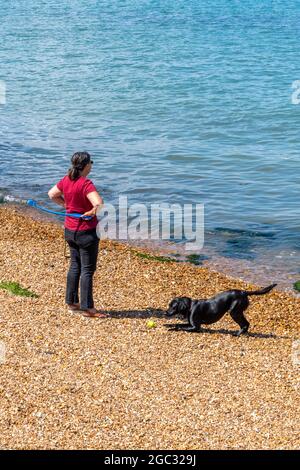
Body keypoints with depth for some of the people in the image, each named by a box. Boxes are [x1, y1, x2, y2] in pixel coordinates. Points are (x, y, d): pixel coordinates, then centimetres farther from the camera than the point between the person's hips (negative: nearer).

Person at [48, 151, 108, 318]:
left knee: (75, 265, 20)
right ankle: (87, 307, 6)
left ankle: (72, 302, 27)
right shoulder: (86, 184, -23)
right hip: (86, 232, -8)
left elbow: (52, 194, 15)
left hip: (70, 230, 8)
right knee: (87, 269, 1)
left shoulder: (66, 180, 0)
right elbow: (99, 204, -36)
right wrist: (92, 212, -17)